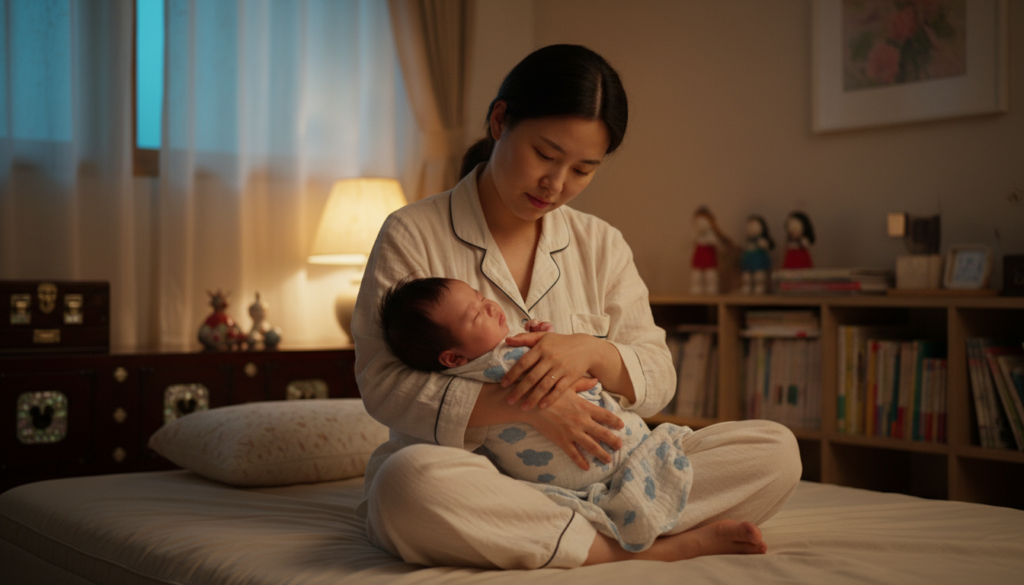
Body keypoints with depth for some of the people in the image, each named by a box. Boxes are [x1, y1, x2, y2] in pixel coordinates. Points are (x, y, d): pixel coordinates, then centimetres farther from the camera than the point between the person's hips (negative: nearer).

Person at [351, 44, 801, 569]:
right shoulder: (412, 235, 0)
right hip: (470, 476, -3)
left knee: (776, 450, -10)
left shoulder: (600, 245, 13)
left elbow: (658, 381, 8)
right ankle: (640, 551, -26)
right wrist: (521, 406, -23)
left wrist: (592, 352, -15)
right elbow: (382, 383, -10)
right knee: (409, 480, -41)